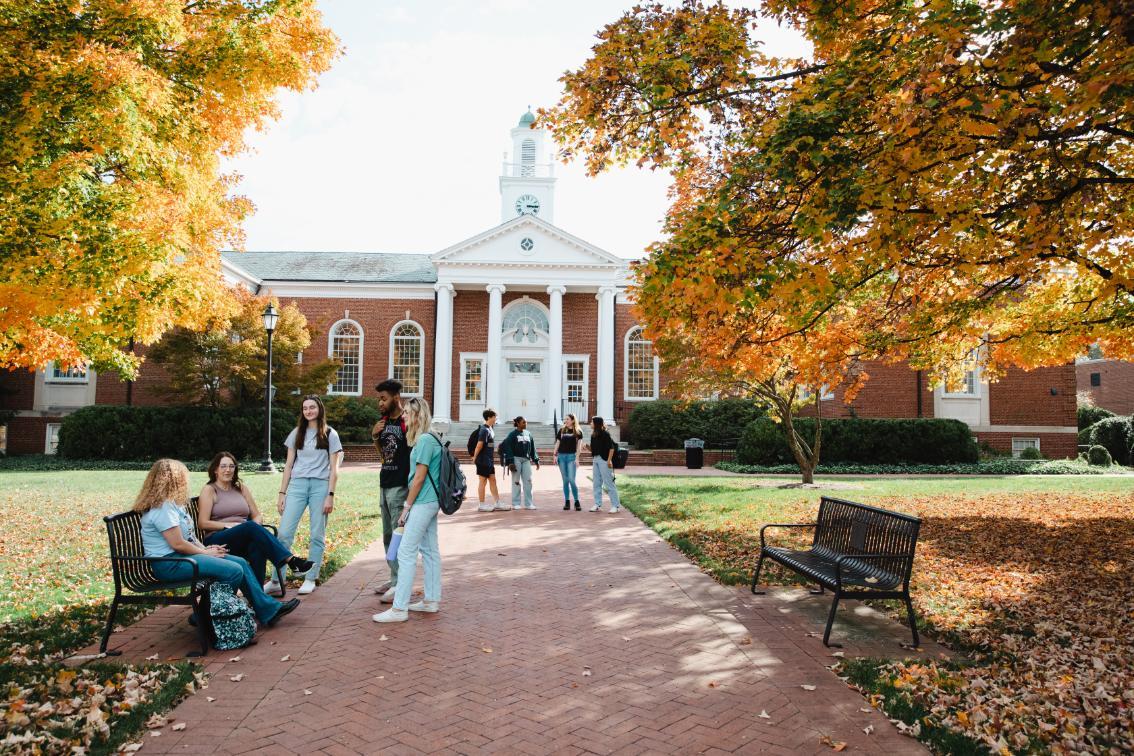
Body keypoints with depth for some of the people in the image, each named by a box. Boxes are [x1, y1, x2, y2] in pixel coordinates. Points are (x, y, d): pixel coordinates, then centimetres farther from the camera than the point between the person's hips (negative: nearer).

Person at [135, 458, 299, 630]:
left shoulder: (172, 503, 15)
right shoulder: (163, 508, -18)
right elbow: (178, 544, -22)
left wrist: (205, 548, 2)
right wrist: (205, 552, -9)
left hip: (183, 555, 11)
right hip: (169, 563, -11)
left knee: (241, 562, 1)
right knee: (234, 571, -20)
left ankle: (268, 609, 3)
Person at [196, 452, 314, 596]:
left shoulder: (242, 489, 21)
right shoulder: (209, 490, 8)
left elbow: (257, 516, 18)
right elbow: (202, 523, -2)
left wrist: (255, 526, -6)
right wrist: (230, 525, -12)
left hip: (243, 543, 4)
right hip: (217, 542, -4)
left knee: (257, 545, -35)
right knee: (251, 526, -35)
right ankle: (291, 560, -46)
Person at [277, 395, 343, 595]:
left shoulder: (330, 434, 5)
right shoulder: (296, 433, 13)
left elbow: (333, 469, 2)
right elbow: (289, 465, 13)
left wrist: (330, 495, -6)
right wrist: (282, 493, 6)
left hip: (320, 485, -2)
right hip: (297, 484, 2)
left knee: (317, 535, 2)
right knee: (284, 532, -6)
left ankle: (310, 579, 11)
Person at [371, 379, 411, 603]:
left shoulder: (407, 422, -14)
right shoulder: (385, 421, 11)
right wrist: (375, 436, 3)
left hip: (400, 486, -9)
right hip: (385, 484, 9)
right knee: (388, 535, 14)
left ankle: (400, 584, 0)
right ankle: (395, 578, 24)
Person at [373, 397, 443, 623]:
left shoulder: (425, 440, -17)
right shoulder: (430, 439, 13)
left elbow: (419, 478, -18)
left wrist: (407, 507, -13)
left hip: (423, 503, -10)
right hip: (431, 502, 10)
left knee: (406, 552, -7)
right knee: (430, 551, 14)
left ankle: (399, 608, -3)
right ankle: (432, 600, 22)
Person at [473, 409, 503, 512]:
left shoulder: (491, 429, 12)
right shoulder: (484, 430, -17)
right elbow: (479, 445, -22)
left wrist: (492, 455, 13)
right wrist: (475, 457, -15)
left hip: (489, 460, 9)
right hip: (483, 461, -9)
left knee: (493, 480, 11)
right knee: (483, 481, 0)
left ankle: (497, 503, 17)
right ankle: (481, 505, 9)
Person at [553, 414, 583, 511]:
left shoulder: (578, 432, 3)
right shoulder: (561, 430, 10)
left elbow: (578, 446, 0)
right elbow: (557, 443, 11)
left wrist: (577, 458, -7)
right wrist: (555, 455, 2)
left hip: (571, 456, -3)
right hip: (561, 456, 3)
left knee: (572, 480, -9)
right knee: (565, 480, 6)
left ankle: (577, 502, 3)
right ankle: (567, 502, 12)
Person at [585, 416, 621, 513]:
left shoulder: (605, 433, -9)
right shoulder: (593, 435, 12)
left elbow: (611, 448, -12)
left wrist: (609, 460, -18)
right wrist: (587, 445, -2)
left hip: (604, 460, -8)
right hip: (596, 460, 8)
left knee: (608, 483, -5)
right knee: (597, 483, 10)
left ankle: (616, 505, 2)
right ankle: (598, 505, 17)